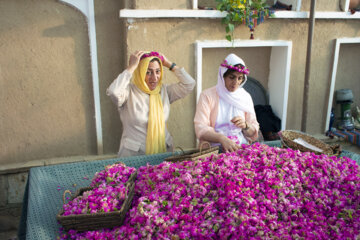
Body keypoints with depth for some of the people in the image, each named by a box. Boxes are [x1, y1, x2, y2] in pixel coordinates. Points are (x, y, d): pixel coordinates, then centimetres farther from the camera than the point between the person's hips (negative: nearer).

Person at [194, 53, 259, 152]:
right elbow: (200, 129, -12)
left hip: (241, 148, 4)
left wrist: (245, 126, -9)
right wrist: (222, 138, -29)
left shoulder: (245, 97, 10)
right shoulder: (207, 95, -2)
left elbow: (253, 133, 13)